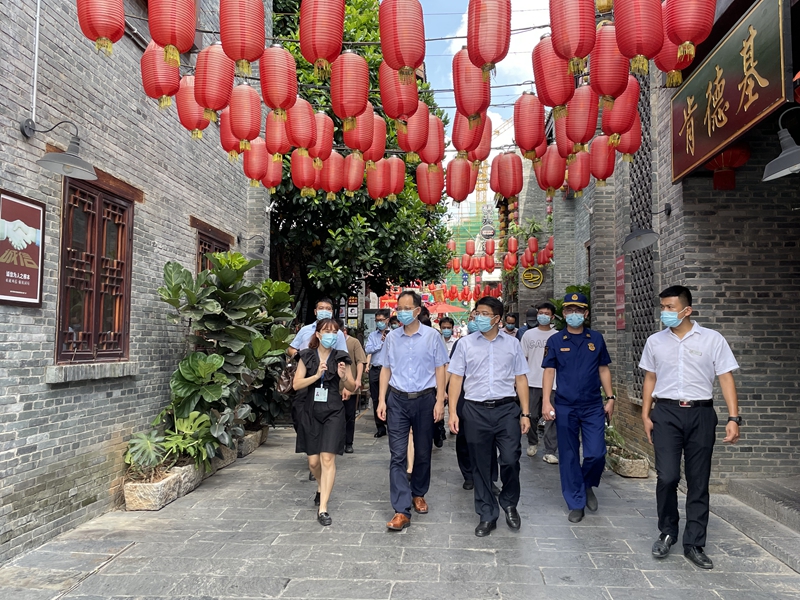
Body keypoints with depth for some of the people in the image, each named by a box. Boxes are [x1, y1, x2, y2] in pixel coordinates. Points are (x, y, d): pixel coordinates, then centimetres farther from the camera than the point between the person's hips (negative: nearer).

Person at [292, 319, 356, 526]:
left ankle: (323, 508, -5)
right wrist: (317, 375, -19)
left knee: (328, 458, -10)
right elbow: (297, 384, -5)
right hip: (310, 412, 1)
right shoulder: (306, 356, 2)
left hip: (333, 413, -1)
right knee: (313, 460, 9)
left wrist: (343, 377, -16)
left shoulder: (340, 357, 2)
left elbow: (352, 388, 5)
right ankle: (321, 487, 42)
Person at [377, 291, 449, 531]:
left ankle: (418, 494, 35)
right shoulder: (392, 338, 2)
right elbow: (386, 369, 8)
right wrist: (381, 400, 2)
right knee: (397, 455, -5)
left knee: (423, 452, 13)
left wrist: (440, 400, -8)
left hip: (425, 399, -1)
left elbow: (440, 368, -2)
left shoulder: (432, 336, -5)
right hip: (397, 400, 1)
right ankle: (402, 511, -2)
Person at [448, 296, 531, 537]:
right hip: (475, 410, 0)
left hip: (507, 409, 0)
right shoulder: (466, 344, 5)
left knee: (510, 461, -5)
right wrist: (453, 412, -4)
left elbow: (521, 379, 8)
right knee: (480, 465, 8)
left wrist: (525, 413, 3)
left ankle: (509, 504, 25)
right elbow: (456, 378, 3)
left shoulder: (512, 344, 7)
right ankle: (487, 515, 23)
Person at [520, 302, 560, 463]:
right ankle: (532, 443, 31)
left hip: (552, 383, -1)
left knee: (551, 418, -1)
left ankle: (550, 452, 4)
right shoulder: (528, 334, 6)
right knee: (532, 416, 9)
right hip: (532, 383, 1)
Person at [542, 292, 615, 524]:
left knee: (596, 454, -4)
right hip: (565, 408, -1)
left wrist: (610, 398, 5)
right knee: (568, 457, 6)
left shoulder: (596, 339, 5)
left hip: (593, 407, 1)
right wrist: (546, 401, -10)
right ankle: (576, 503, 20)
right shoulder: (555, 341, 0)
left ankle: (588, 485, 27)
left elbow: (603, 369, 10)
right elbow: (549, 371, -1)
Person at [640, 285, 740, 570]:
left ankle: (694, 544, 18)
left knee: (698, 482, 6)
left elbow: (726, 378, -2)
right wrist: (645, 415, 6)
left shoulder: (712, 339, -1)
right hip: (666, 413, 1)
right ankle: (667, 532, 17)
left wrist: (734, 418, -9)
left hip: (700, 413, 0)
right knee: (667, 477, -7)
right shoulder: (655, 341, 6)